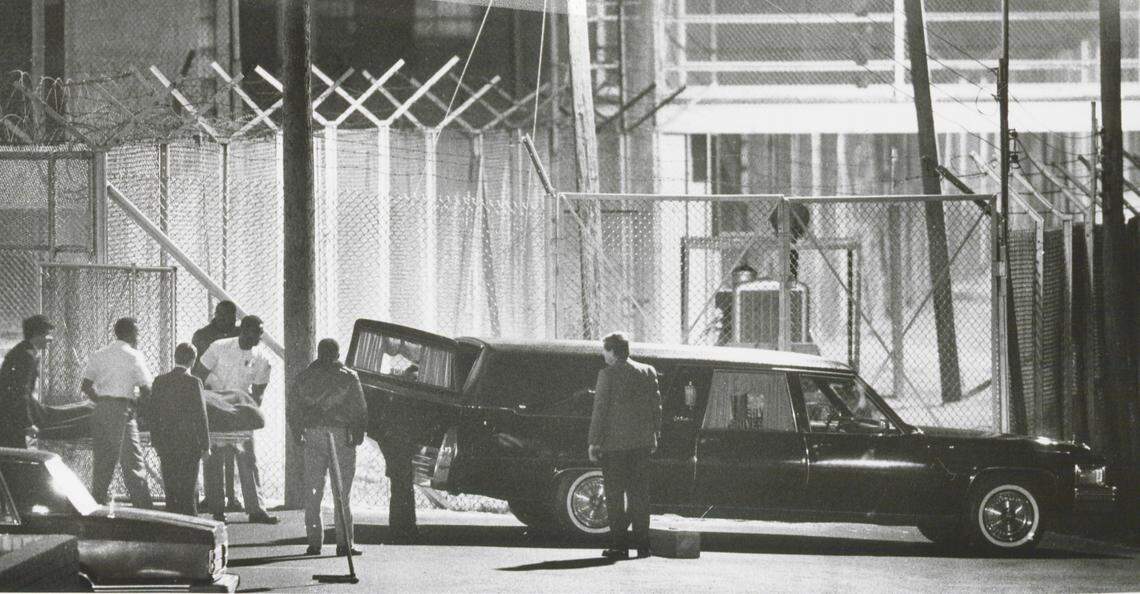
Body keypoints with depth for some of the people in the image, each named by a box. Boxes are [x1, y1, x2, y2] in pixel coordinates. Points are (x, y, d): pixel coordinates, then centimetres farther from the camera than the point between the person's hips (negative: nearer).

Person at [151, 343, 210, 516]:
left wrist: (156, 443, 14)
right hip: (189, 443, -4)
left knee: (170, 490, 9)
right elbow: (201, 416, -9)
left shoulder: (159, 381, 3)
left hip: (165, 444, 4)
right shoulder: (193, 383, -10)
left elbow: (152, 415, 6)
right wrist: (205, 446, -3)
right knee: (189, 490, 0)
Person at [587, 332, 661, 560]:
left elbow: (600, 410, -10)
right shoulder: (648, 373, 7)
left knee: (615, 495, 1)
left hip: (614, 444, -5)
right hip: (642, 443, 5)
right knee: (639, 492, 11)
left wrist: (594, 442, -7)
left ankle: (620, 544, -2)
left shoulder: (608, 374, -9)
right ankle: (642, 543, 11)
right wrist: (655, 435, 18)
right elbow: (656, 406, 10)